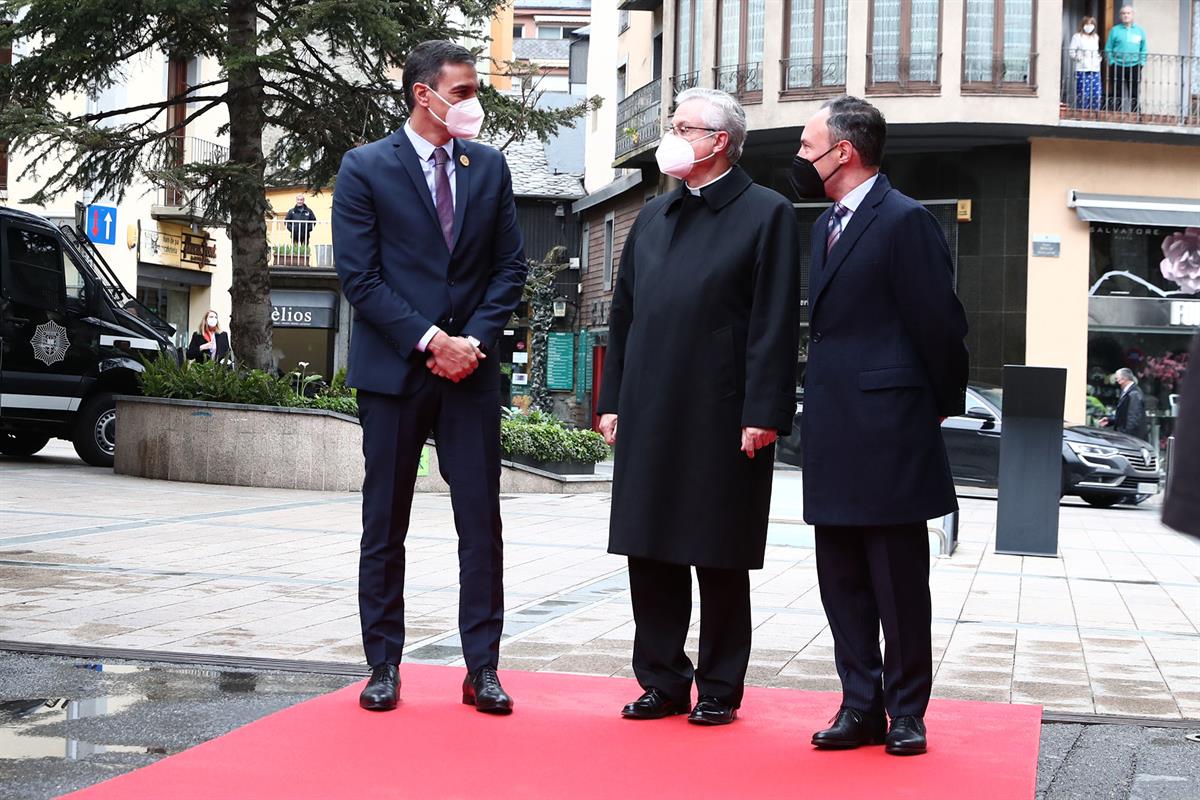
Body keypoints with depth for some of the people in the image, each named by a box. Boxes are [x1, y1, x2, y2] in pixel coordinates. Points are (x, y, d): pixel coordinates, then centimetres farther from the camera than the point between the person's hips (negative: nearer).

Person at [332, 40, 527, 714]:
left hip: (471, 365, 3)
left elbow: (511, 266, 9)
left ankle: (483, 669, 6)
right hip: (394, 367, -2)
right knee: (385, 526, 4)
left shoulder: (490, 167, 9)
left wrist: (476, 339, -6)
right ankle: (385, 665, 13)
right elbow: (359, 275, -6)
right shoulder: (365, 168, -1)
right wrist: (428, 340, -13)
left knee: (482, 521, 0)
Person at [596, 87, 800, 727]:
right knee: (649, 553, 8)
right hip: (649, 416, 6)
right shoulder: (653, 217, 16)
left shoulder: (766, 214, -2)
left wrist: (763, 412, -15)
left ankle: (719, 688, 15)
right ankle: (662, 681, 19)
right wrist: (612, 399, 11)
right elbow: (624, 312, 17)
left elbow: (775, 323, -9)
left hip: (724, 420, -6)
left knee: (721, 559, 3)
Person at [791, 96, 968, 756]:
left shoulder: (905, 221, -11)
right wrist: (818, 408, 13)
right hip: (834, 435, 8)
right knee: (842, 582, 11)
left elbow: (939, 323, -10)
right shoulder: (827, 224, 16)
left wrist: (943, 405, -2)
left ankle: (906, 713, 12)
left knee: (900, 584, 2)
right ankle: (861, 707, 19)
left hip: (888, 432, -8)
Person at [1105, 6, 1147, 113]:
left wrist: (1141, 63, 2)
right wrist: (1111, 62, -6)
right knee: (1117, 95, 0)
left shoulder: (1140, 31, 10)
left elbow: (1143, 50, 13)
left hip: (1134, 67, 1)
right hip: (1117, 67, -1)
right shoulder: (1115, 30, 4)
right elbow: (1108, 49, 4)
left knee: (1134, 95, 0)